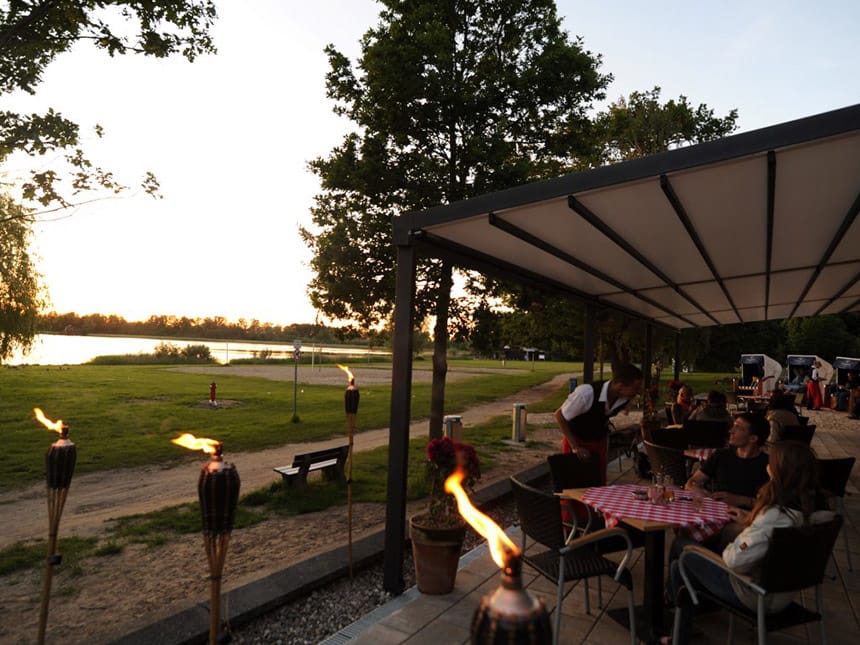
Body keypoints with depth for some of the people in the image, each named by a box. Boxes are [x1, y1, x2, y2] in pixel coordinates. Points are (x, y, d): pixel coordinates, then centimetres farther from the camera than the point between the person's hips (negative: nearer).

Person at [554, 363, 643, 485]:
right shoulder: (586, 393, -34)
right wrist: (575, 447, -21)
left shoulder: (625, 398, -18)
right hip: (575, 439, -5)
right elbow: (559, 416, -21)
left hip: (599, 441, 5)